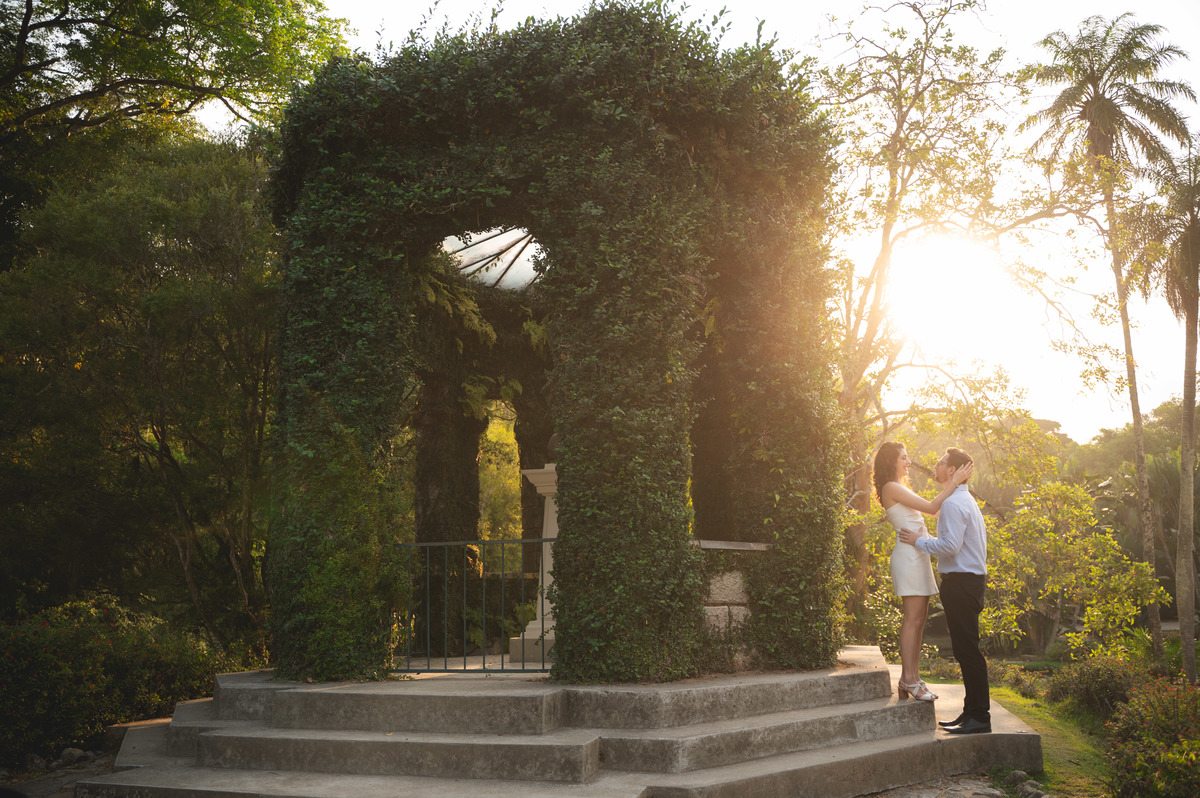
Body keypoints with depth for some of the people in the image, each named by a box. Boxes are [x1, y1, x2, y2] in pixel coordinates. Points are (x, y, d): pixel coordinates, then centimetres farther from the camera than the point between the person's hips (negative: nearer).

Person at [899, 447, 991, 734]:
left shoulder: (952, 502, -15)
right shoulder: (965, 499, 18)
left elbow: (951, 546, -22)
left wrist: (919, 540, -10)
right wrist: (924, 539, 19)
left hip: (961, 582, -11)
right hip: (972, 579, 11)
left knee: (967, 650, -7)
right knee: (966, 649, 14)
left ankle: (980, 716, -4)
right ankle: (972, 711, 20)